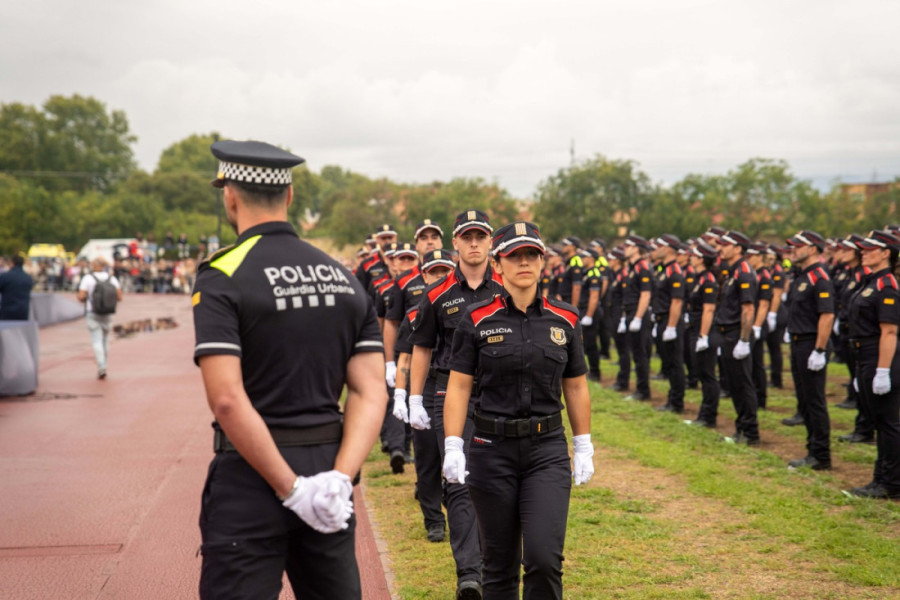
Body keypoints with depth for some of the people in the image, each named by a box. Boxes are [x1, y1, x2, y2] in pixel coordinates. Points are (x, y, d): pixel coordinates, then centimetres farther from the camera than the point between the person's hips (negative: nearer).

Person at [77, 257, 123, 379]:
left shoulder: (88, 278, -7)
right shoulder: (112, 278, 1)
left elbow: (81, 297, -13)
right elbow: (119, 297, -3)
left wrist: (85, 300, 10)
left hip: (92, 314, -3)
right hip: (107, 314, 3)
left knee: (97, 342, -4)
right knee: (105, 340, 15)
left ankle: (101, 368, -19)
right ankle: (102, 368, 20)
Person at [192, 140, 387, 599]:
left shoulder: (221, 276, -10)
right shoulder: (345, 278, 8)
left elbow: (227, 400, -20)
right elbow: (371, 393, -1)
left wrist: (292, 489, -17)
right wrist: (340, 479, -10)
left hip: (252, 476, -5)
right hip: (328, 465, 5)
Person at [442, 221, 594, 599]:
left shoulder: (565, 320, 4)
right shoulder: (477, 320, -2)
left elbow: (576, 387, 11)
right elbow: (459, 387, -2)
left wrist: (584, 448, 9)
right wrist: (452, 447, -11)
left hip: (548, 450, 1)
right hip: (492, 450, -1)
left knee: (544, 558, -11)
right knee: (500, 563, 8)